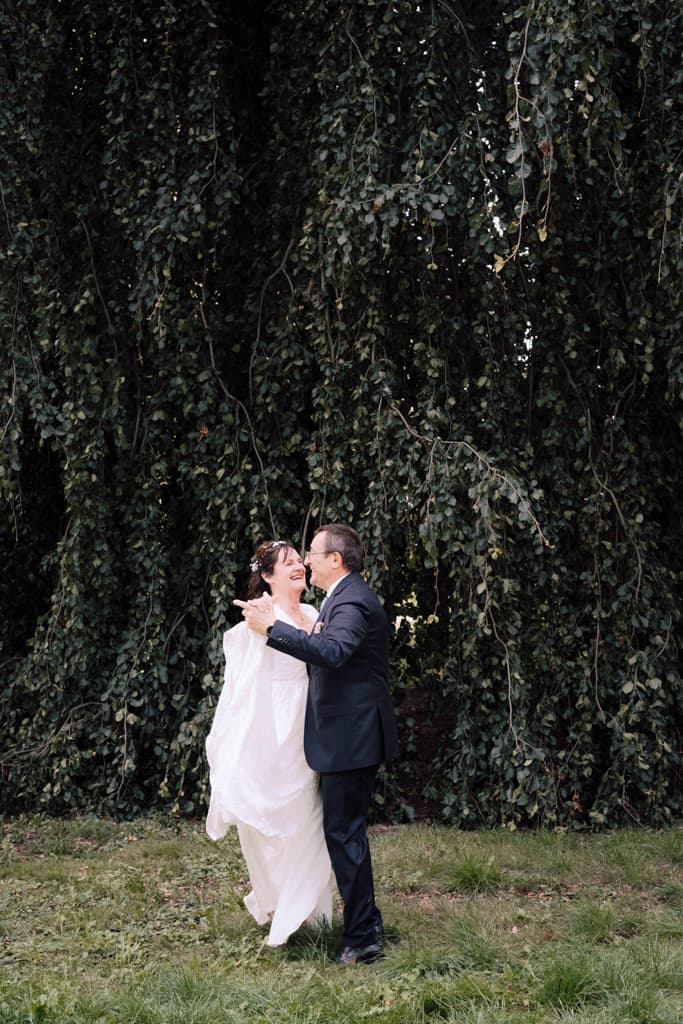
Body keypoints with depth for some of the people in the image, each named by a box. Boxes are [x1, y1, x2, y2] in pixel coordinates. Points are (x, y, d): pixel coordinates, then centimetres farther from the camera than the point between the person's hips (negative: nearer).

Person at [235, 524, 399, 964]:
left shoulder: (352, 602, -18)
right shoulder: (347, 596, 16)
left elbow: (331, 652, -36)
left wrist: (273, 626, -35)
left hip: (351, 737, -11)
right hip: (350, 734, 11)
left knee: (344, 832, -6)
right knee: (347, 830, 18)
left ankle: (362, 936, 2)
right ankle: (367, 926, 28)